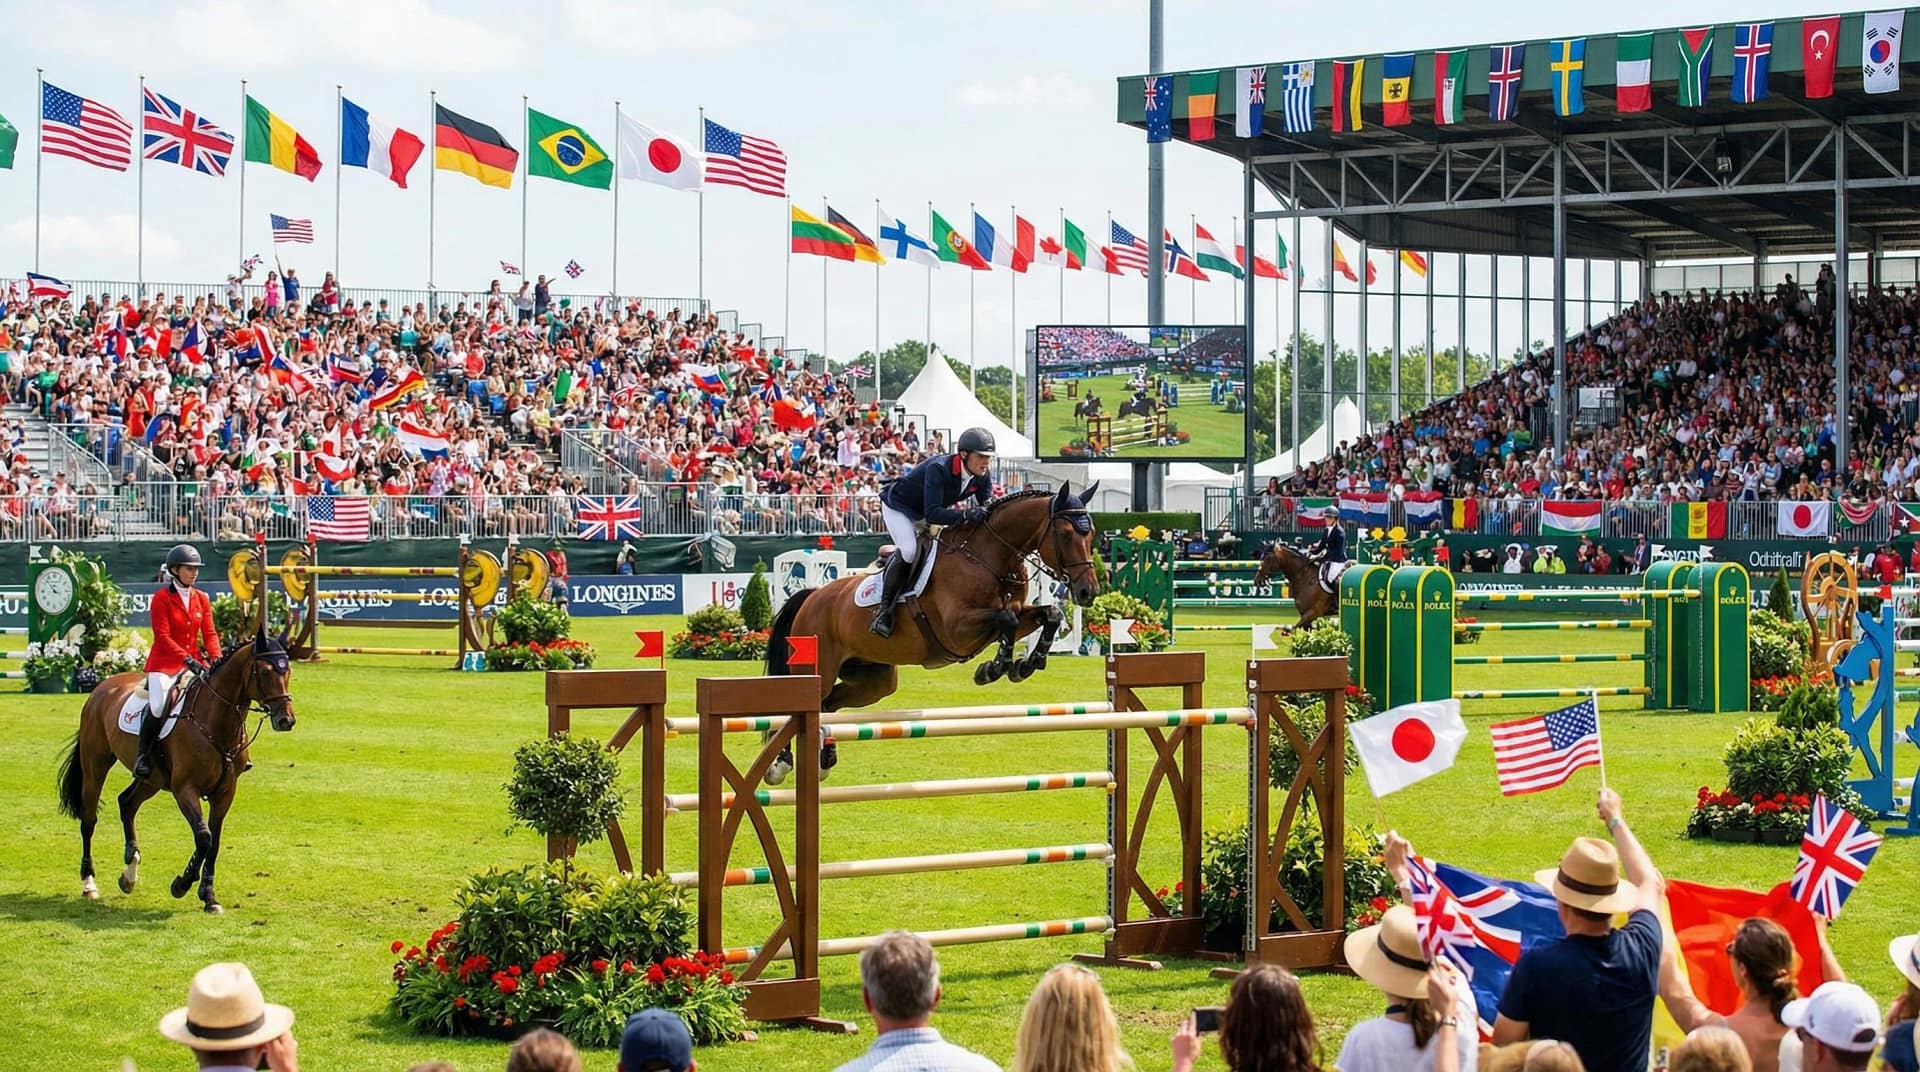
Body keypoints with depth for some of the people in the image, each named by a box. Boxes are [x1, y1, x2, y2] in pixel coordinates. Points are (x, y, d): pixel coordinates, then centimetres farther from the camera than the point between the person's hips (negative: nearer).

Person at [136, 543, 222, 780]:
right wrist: (187, 659, -25)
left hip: (194, 661, 5)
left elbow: (209, 634, 6)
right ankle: (143, 754, -6)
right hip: (164, 663, -5)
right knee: (158, 706, -27)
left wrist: (216, 659, -12)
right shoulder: (162, 598, -7)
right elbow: (163, 636, -14)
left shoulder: (201, 599, 9)